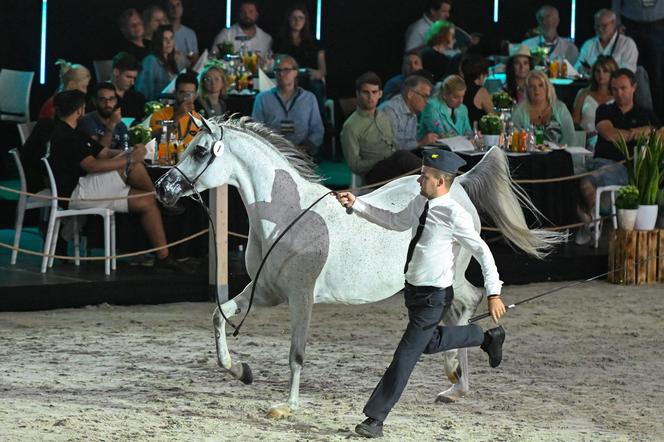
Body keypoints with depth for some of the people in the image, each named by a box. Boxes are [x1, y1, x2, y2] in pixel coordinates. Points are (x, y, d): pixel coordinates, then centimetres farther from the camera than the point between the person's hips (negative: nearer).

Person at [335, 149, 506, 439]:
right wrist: (356, 204, 15)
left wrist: (493, 294, -21)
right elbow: (395, 222, 20)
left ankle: (375, 419, 1)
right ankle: (487, 338, 46)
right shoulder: (420, 204, 3)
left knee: (405, 356, -5)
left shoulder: (455, 215, -21)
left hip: (433, 297, -9)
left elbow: (482, 252, -19)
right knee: (429, 343, 29)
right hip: (414, 291, 9)